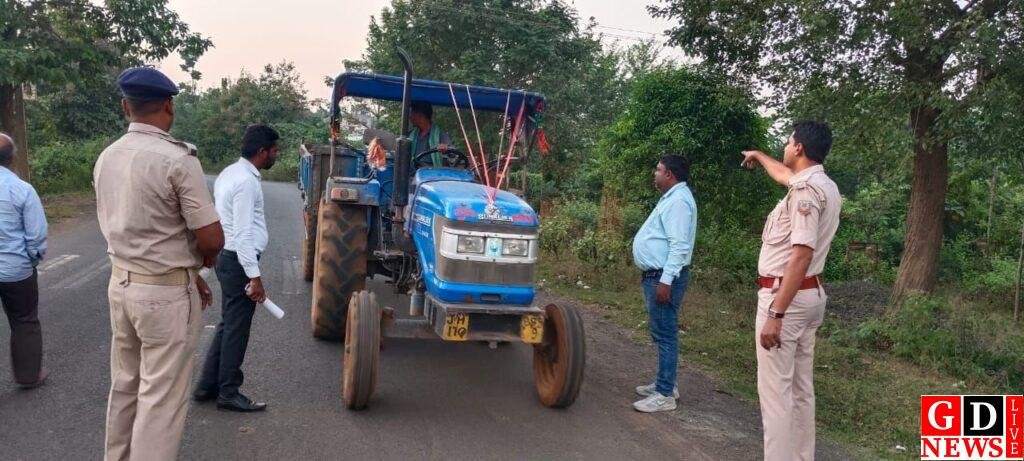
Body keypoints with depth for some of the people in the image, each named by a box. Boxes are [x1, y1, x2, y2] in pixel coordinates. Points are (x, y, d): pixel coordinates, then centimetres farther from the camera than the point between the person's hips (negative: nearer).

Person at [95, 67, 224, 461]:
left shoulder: (107, 158, 4)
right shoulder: (176, 159, -19)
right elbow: (212, 239, -17)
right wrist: (202, 262, 6)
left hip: (121, 282, 8)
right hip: (165, 293, -8)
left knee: (124, 385, 20)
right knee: (161, 397, 2)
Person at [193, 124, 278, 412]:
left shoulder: (230, 173, 11)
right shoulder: (246, 182, -20)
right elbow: (243, 233, -23)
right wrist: (254, 276, -23)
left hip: (228, 257, 10)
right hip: (239, 261, -10)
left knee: (228, 324, 19)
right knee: (236, 329, 2)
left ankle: (207, 386, 28)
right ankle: (228, 393, 15)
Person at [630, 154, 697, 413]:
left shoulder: (678, 200, -16)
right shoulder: (671, 198, 18)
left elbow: (679, 246, -24)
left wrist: (665, 280, -27)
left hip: (664, 277, -11)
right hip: (656, 275, 11)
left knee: (665, 335, -7)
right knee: (661, 333, 17)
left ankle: (665, 395, -2)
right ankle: (664, 383, 27)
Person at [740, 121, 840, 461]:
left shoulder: (806, 188, -18)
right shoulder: (823, 185, 11)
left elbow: (801, 255, -26)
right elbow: (784, 174, 35)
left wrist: (775, 313, -27)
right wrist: (758, 156, 53)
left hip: (784, 296, -10)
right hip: (811, 295, 10)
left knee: (775, 389, -5)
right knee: (801, 387, 15)